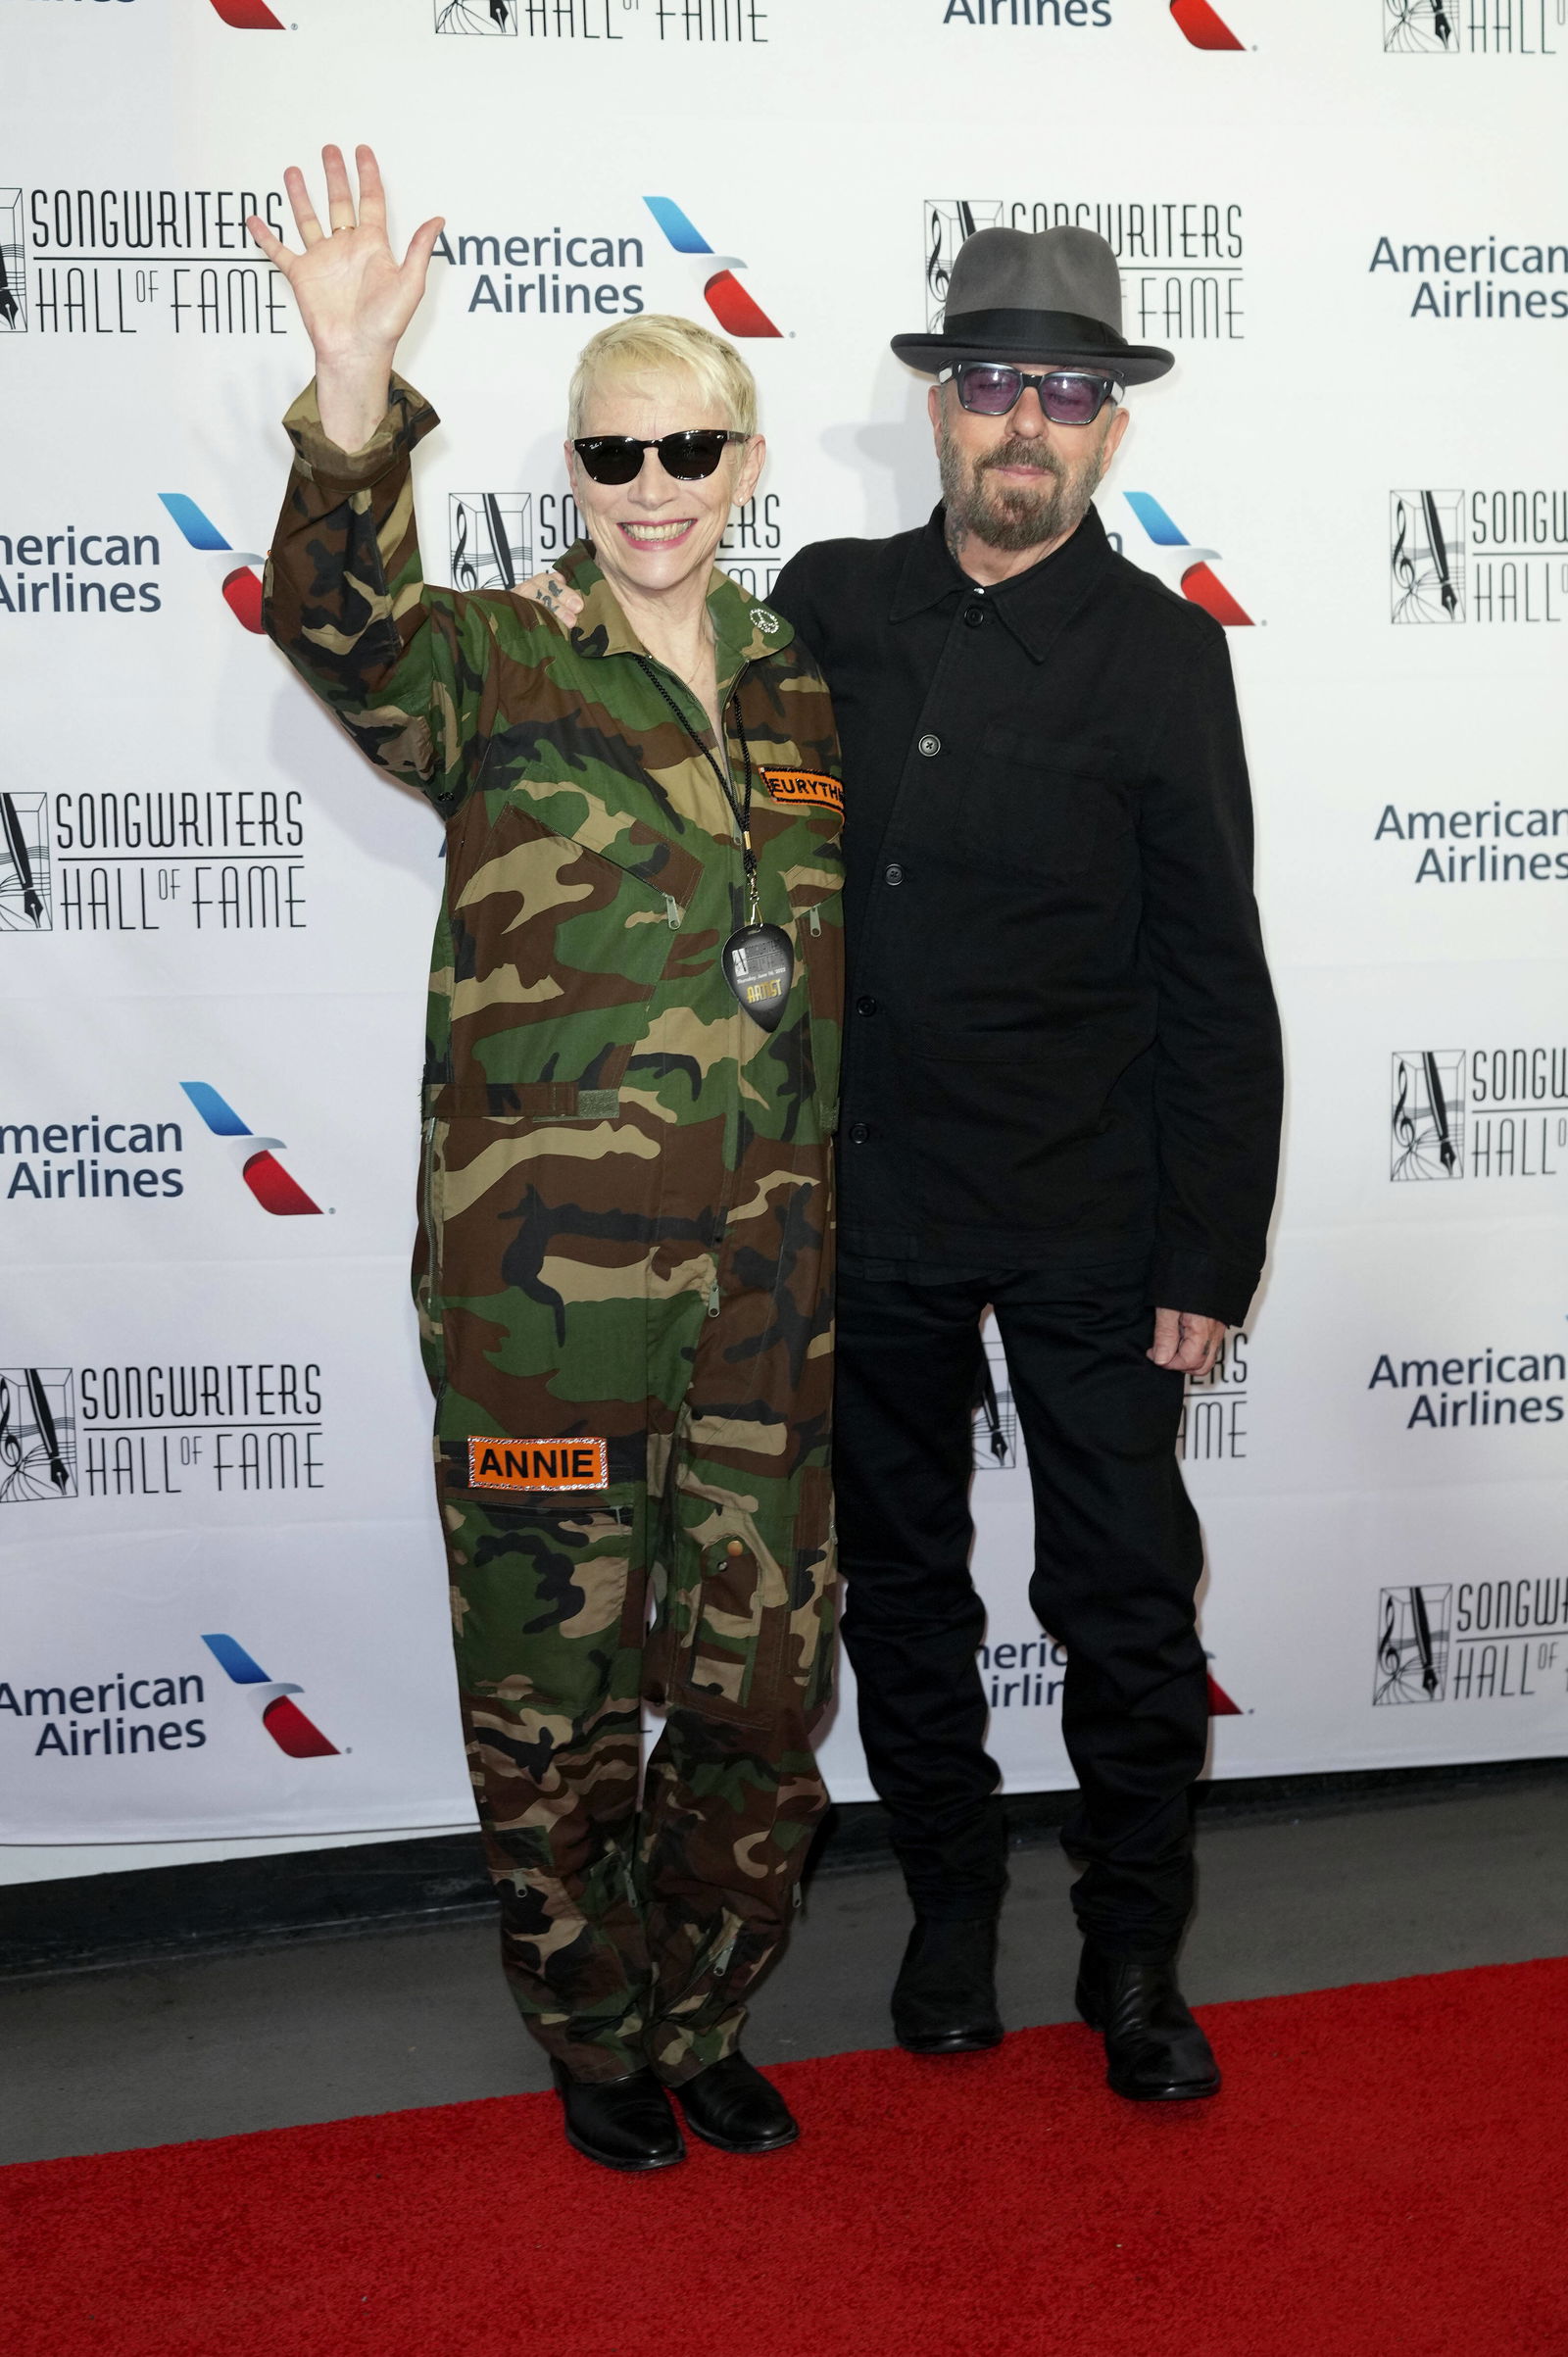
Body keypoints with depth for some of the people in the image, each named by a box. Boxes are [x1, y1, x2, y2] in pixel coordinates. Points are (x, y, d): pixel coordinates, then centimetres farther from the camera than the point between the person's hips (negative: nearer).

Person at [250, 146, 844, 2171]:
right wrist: (353, 402, -42)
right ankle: (594, 2042, 33)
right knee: (554, 1707, 9)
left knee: (763, 1700, 13)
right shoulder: (495, 670, -1)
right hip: (544, 1299, -4)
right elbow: (343, 626, -25)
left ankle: (699, 2023, 36)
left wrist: (858, 1229, 14)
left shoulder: (805, 701, 11)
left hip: (767, 1304, 4)